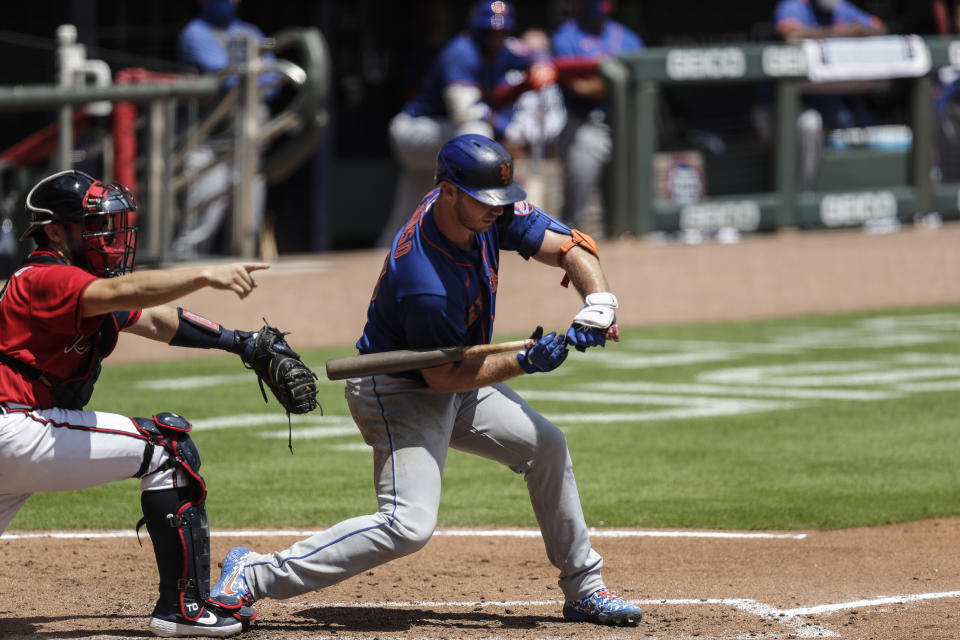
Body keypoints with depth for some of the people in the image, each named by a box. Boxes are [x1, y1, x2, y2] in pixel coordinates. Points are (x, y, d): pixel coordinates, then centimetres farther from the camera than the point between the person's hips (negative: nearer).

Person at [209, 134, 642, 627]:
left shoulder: (491, 213, -13)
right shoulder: (424, 282, -35)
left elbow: (571, 248, -9)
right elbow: (444, 377, -24)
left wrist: (599, 302, -28)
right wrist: (524, 363, -29)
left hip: (458, 385, 9)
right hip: (398, 394, -9)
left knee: (545, 447, 13)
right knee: (408, 526, -22)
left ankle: (584, 588, 27)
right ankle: (255, 574, -16)